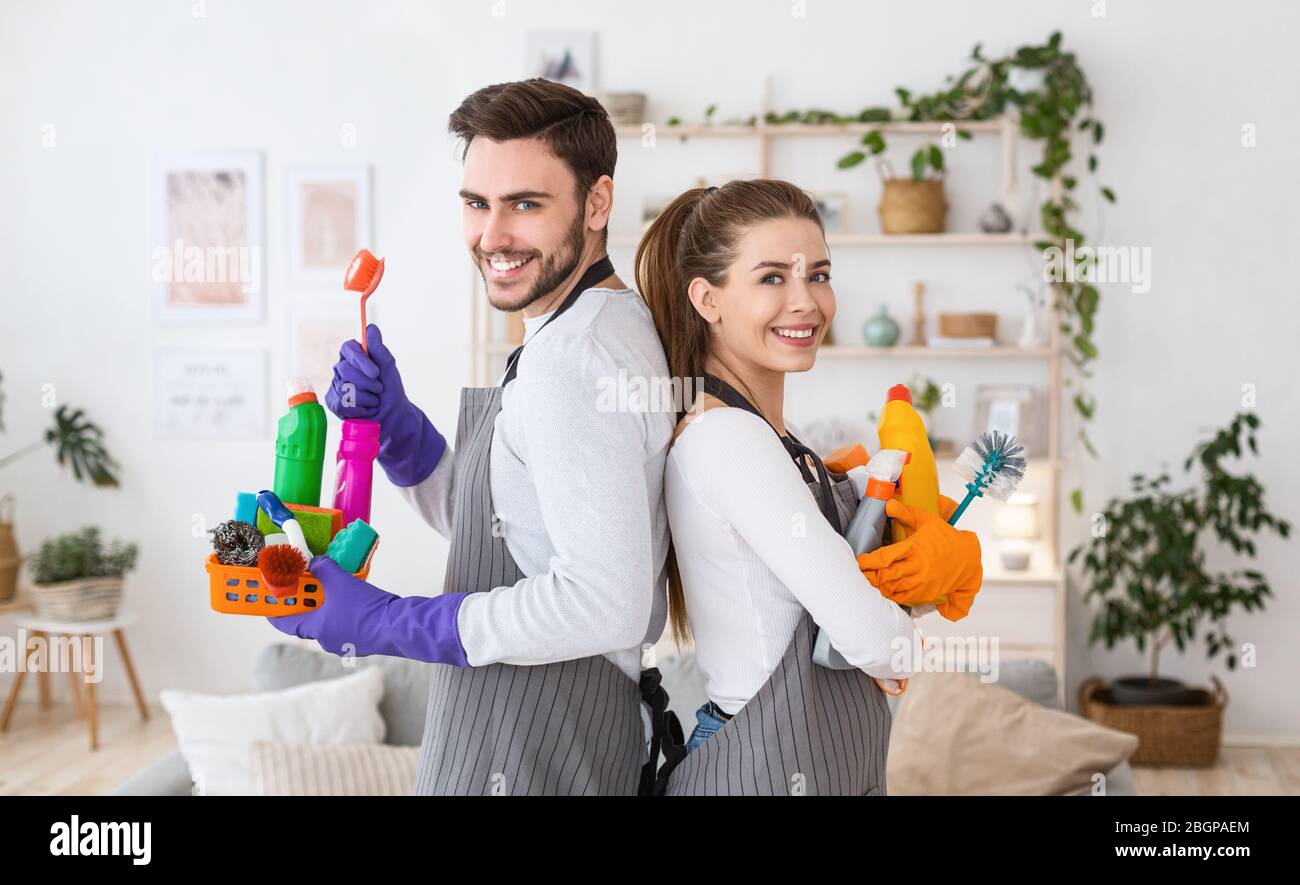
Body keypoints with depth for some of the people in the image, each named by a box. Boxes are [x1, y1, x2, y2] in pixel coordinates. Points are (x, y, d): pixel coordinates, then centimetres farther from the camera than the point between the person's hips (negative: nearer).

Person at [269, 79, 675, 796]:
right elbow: (486, 523, 15)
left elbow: (606, 605, -29)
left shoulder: (570, 362, -22)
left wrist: (384, 623, -21)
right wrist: (390, 419, 0)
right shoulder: (618, 325, 9)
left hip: (528, 763, -9)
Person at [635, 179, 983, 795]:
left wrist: (958, 555, -11)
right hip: (768, 771, -9)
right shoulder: (725, 436, -21)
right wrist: (899, 652, -3)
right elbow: (872, 638, -25)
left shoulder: (769, 439, 8)